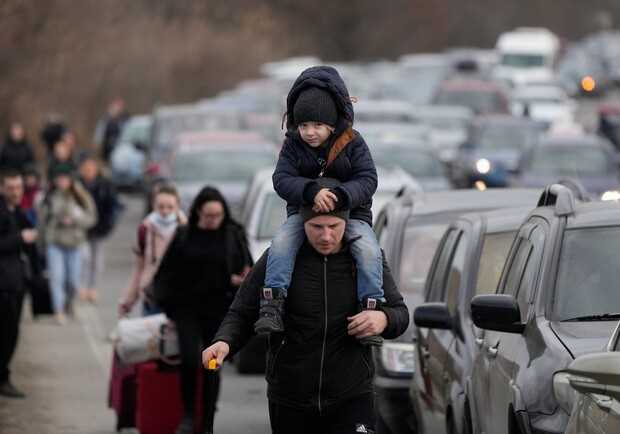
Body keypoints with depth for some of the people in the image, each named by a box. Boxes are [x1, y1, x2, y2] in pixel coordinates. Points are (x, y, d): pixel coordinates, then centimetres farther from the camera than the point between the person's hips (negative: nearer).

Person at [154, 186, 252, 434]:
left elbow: (247, 269, 5)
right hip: (188, 309, 0)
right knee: (189, 359, -16)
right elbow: (166, 272, 7)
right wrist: (167, 303, 2)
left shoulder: (234, 236, 0)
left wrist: (240, 280, -17)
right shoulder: (184, 237, 1)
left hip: (218, 311, 0)